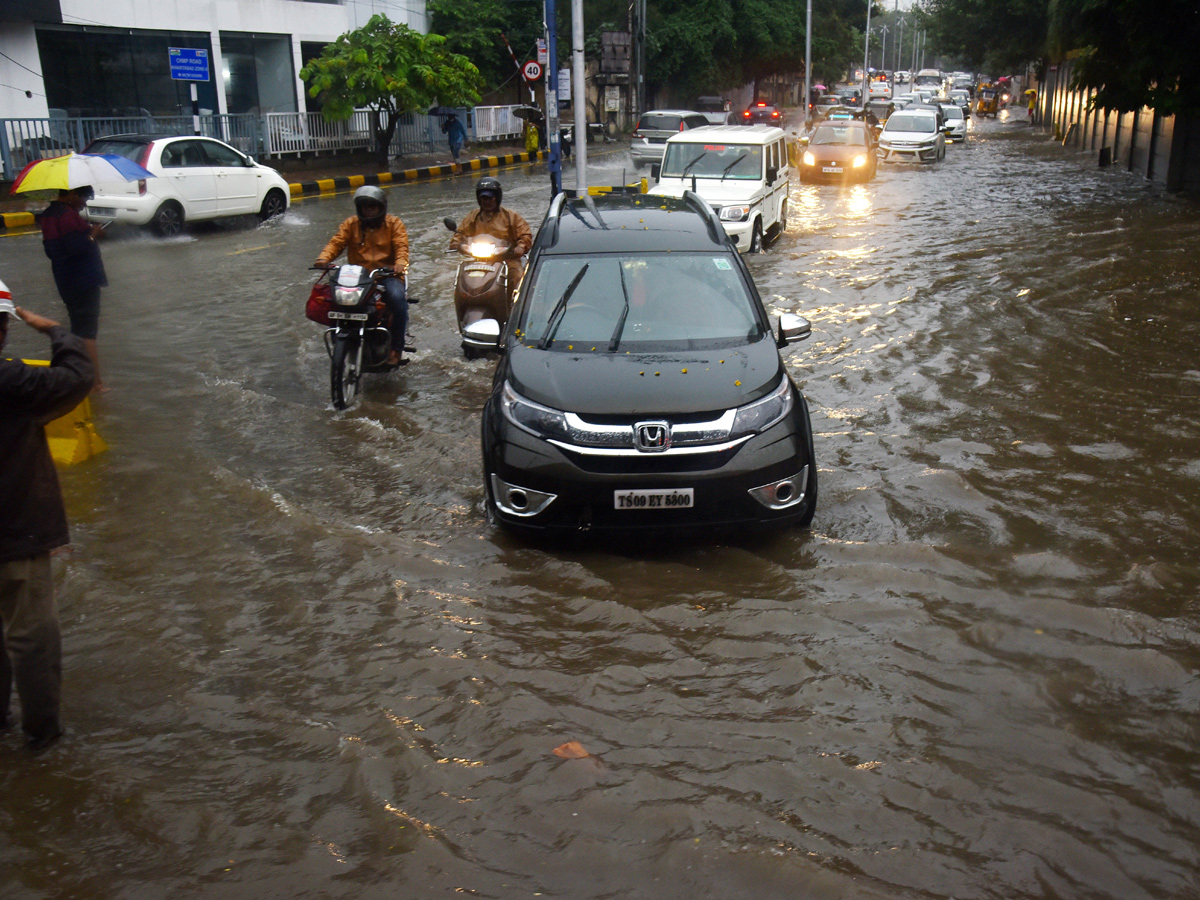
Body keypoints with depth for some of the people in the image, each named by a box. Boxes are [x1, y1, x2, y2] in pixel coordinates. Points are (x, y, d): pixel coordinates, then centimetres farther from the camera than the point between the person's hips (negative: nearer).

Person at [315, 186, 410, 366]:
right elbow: (337, 242, 2)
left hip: (387, 275, -2)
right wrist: (324, 258, -20)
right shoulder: (351, 224, 16)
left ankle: (396, 348, -20)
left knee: (397, 298, -33)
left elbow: (401, 245, -5)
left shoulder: (393, 223, 10)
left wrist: (400, 263, -28)